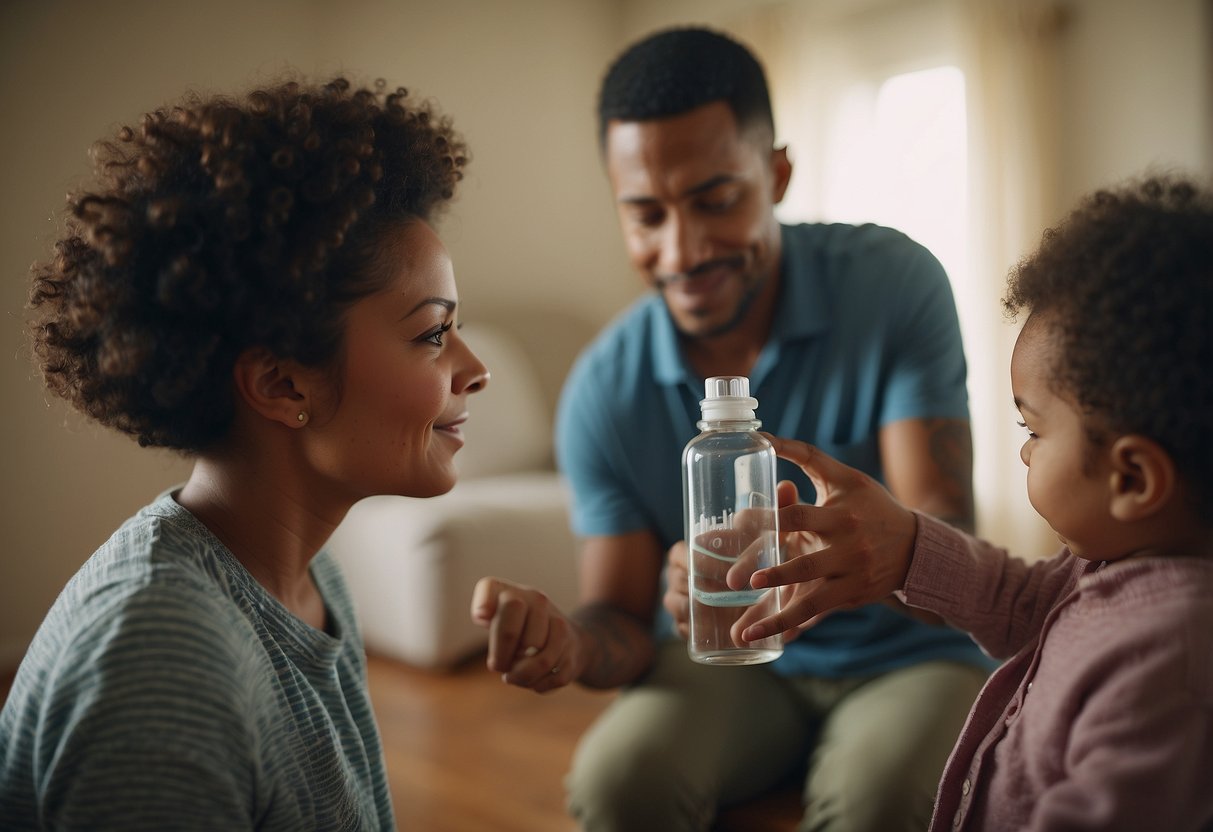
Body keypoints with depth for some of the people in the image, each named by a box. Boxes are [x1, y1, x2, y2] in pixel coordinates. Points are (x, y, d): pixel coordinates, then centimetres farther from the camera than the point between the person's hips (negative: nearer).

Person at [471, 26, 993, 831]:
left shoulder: (894, 282, -15)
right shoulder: (605, 393, -10)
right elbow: (624, 625, -6)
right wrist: (564, 639, -32)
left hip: (907, 652, -2)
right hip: (730, 663, 3)